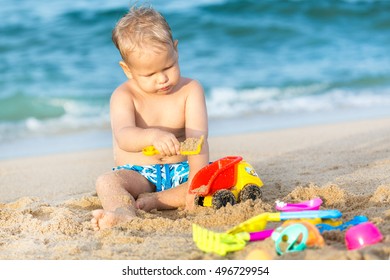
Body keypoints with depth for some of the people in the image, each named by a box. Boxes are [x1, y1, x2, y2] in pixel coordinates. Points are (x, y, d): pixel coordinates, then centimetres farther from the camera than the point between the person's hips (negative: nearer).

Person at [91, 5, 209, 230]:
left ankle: (152, 200, -31)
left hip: (180, 170, 1)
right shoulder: (124, 96, -7)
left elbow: (197, 138, -17)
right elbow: (124, 137, -28)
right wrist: (152, 136, -52)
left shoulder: (190, 90, -3)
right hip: (136, 175, -1)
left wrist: (197, 178, -35)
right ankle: (126, 216, -58)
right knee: (107, 182, -29)